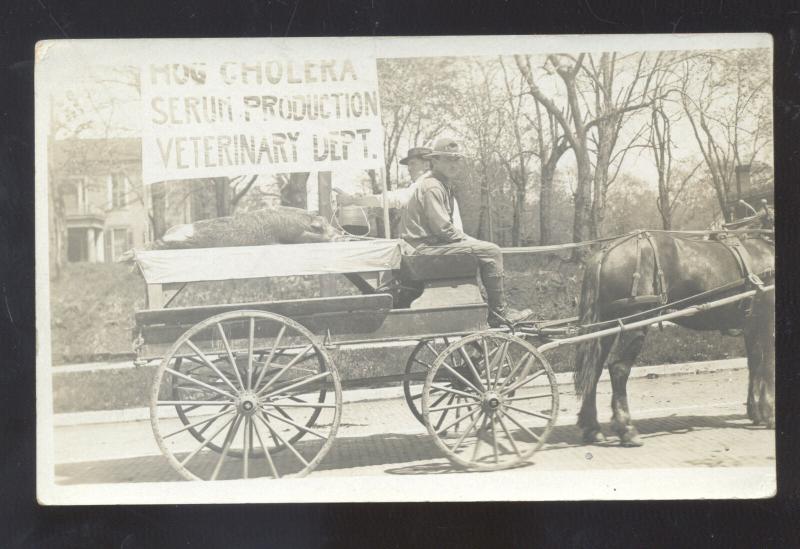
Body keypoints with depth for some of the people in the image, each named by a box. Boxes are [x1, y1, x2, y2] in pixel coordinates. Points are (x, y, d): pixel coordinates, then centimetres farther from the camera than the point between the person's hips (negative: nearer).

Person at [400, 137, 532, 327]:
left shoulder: (444, 184, 17)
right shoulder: (431, 186, -17)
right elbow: (442, 228, -22)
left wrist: (469, 240, 7)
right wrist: (469, 240, -9)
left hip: (431, 242, 11)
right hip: (427, 246, -11)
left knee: (488, 251, 20)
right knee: (491, 252, -16)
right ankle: (499, 314, -10)